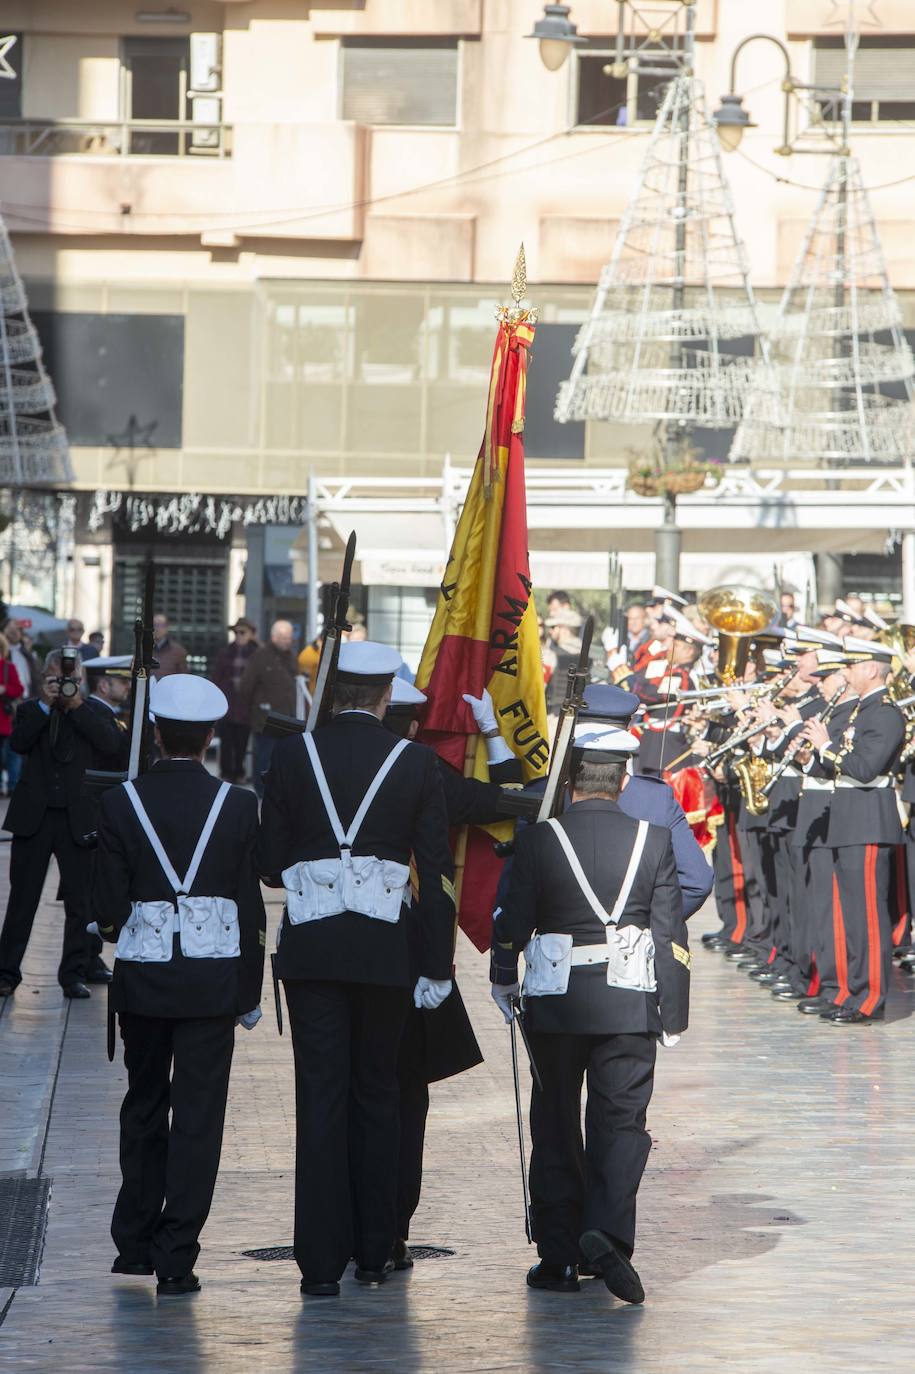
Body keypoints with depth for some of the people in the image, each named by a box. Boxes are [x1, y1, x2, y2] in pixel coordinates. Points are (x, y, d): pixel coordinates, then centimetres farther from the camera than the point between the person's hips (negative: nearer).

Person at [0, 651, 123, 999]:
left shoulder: (95, 713, 7)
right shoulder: (31, 711, 9)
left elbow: (112, 745, -12)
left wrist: (77, 706, -12)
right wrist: (45, 705, -13)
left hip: (77, 820, 0)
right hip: (34, 816, 0)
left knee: (79, 903, 2)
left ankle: (74, 974, 10)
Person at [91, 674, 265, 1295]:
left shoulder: (122, 803, -4)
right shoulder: (237, 806, -4)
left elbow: (108, 907, -4)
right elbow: (251, 905, -1)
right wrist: (250, 992, 7)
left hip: (142, 977, 1)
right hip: (212, 977, -1)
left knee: (144, 1105, 18)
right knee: (197, 1113, 1)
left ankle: (134, 1243, 24)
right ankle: (175, 1259, -3)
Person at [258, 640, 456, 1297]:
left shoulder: (293, 756, -1)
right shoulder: (416, 762, -1)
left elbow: (271, 864, 3)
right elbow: (437, 870, -1)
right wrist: (436, 965, 4)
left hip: (311, 947, 0)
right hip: (385, 949, 0)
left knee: (321, 1096, 0)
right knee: (376, 1095, 13)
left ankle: (322, 1261, -4)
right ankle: (374, 1253, 16)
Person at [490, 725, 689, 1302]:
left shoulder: (539, 840, -6)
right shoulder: (653, 840, -2)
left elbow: (513, 921, 0)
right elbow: (670, 930, -1)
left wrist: (503, 978, 18)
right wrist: (674, 1012, 6)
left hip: (555, 1006, 0)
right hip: (630, 1006, 0)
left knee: (556, 1129, 10)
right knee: (621, 1124, 3)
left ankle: (559, 1257, 11)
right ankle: (608, 1233, -18)